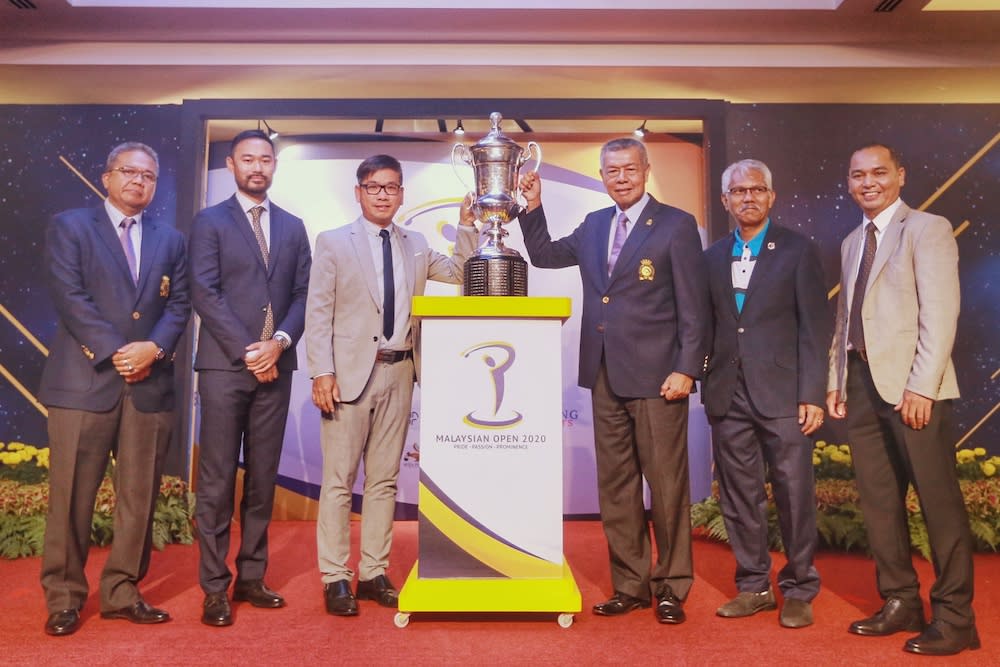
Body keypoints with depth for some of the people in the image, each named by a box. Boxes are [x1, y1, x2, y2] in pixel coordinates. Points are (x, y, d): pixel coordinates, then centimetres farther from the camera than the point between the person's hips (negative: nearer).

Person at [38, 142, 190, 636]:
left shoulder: (171, 239, 16)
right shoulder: (69, 227, 7)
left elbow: (179, 304, 8)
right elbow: (69, 296, -5)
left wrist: (154, 347, -10)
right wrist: (115, 351, -14)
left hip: (151, 383, 3)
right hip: (84, 379, -3)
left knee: (140, 496, 6)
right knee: (72, 495, 3)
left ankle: (121, 591, 18)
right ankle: (64, 596, 17)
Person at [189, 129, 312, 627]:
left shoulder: (293, 227, 15)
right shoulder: (210, 222, 4)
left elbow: (304, 294, 8)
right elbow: (204, 293, -6)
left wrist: (280, 342, -9)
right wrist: (248, 351, -13)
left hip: (275, 367, 4)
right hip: (224, 366, -3)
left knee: (263, 478, 8)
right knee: (217, 480, 0)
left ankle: (251, 578, 18)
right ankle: (214, 589, 8)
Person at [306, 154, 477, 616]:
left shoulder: (416, 246, 13)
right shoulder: (333, 242, 2)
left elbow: (458, 272, 17)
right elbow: (318, 312, -3)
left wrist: (467, 226, 5)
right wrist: (322, 372, -11)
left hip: (398, 374, 4)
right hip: (350, 372, -4)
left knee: (384, 479, 10)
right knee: (339, 479, 2)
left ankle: (373, 573, 21)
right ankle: (335, 578, 13)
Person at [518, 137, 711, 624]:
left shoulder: (676, 225, -3)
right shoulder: (593, 225, 14)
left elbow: (694, 306, -7)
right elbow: (544, 255, 22)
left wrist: (686, 369, -13)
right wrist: (533, 207, 9)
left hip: (656, 377, -6)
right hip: (605, 377, 6)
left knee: (666, 486, 4)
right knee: (615, 487, 12)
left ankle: (671, 588, 20)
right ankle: (630, 584, 25)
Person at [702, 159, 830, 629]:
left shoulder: (798, 251, 3)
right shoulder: (712, 257, 13)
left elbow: (815, 327, -2)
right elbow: (708, 324, 11)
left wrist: (813, 394, -8)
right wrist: (704, 383, 3)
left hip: (781, 393, -3)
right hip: (728, 395, 3)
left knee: (794, 494, 2)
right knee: (739, 496, 9)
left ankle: (798, 590, 19)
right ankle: (754, 586, 23)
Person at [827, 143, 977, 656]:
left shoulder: (927, 229, -1)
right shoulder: (851, 243, 19)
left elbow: (941, 313, -11)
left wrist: (921, 385, -18)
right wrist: (835, 379, 11)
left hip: (910, 384, -7)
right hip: (862, 383, 7)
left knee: (939, 500, 0)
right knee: (878, 500, 10)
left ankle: (954, 617, 11)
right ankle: (901, 602, 21)